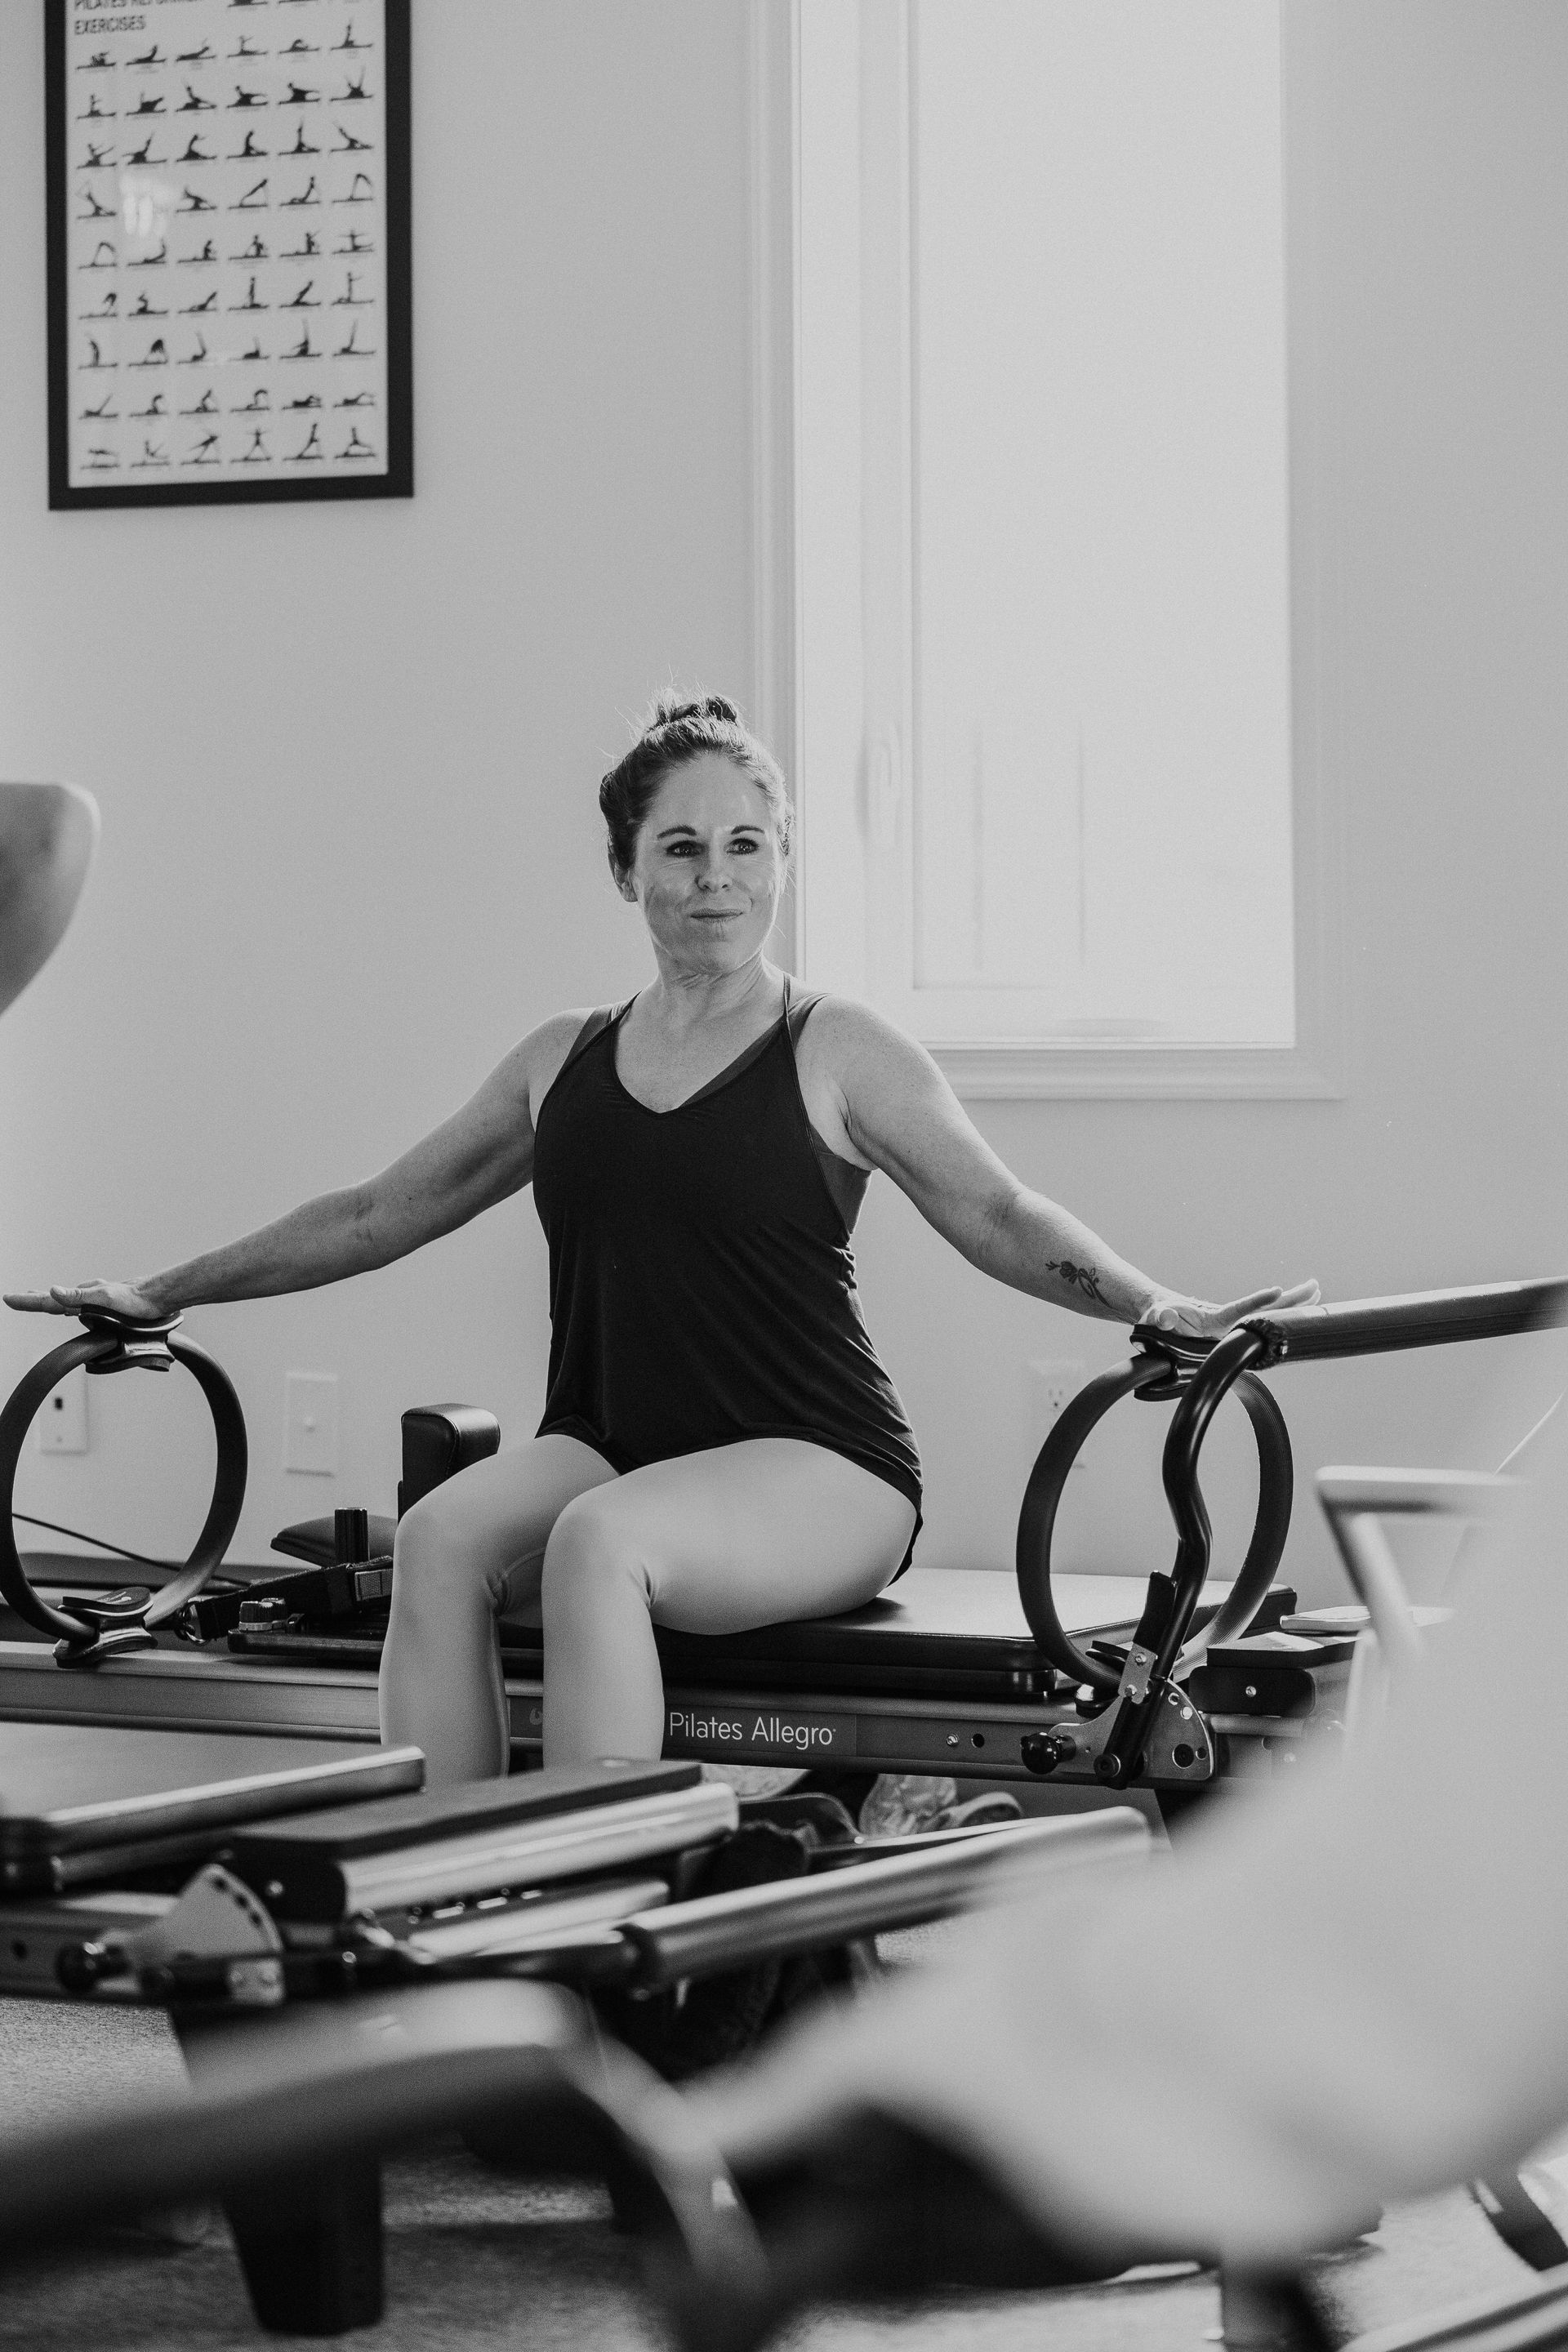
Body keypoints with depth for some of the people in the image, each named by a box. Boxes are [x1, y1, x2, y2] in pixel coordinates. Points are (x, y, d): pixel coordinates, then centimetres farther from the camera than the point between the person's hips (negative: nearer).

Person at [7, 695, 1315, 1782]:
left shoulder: (839, 1057, 2)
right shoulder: (562, 1064, 15)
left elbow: (1000, 1219, -5)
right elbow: (378, 1215, 23)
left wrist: (1163, 1311, -22)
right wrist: (163, 1294, 25)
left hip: (814, 1475, -4)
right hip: (607, 1449, 4)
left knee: (598, 1539, -34)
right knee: (440, 1539, -27)